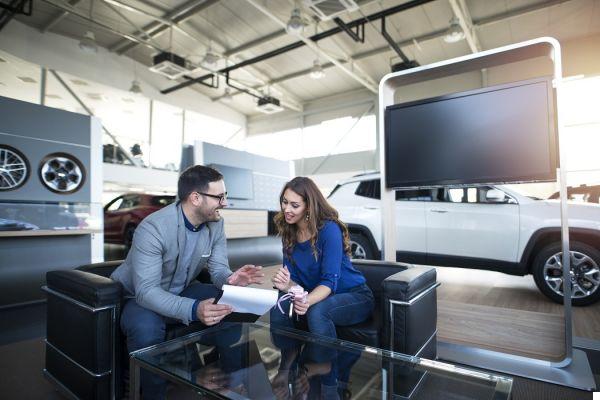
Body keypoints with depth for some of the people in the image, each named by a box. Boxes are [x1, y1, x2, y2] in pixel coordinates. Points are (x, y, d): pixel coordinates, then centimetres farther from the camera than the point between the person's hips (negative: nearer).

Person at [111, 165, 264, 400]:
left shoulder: (216, 224, -11)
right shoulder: (153, 228, -31)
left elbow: (218, 268, -8)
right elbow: (146, 291, -35)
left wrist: (230, 279, -34)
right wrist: (193, 309, -51)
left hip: (182, 291, 5)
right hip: (141, 297, -5)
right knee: (146, 328, -38)